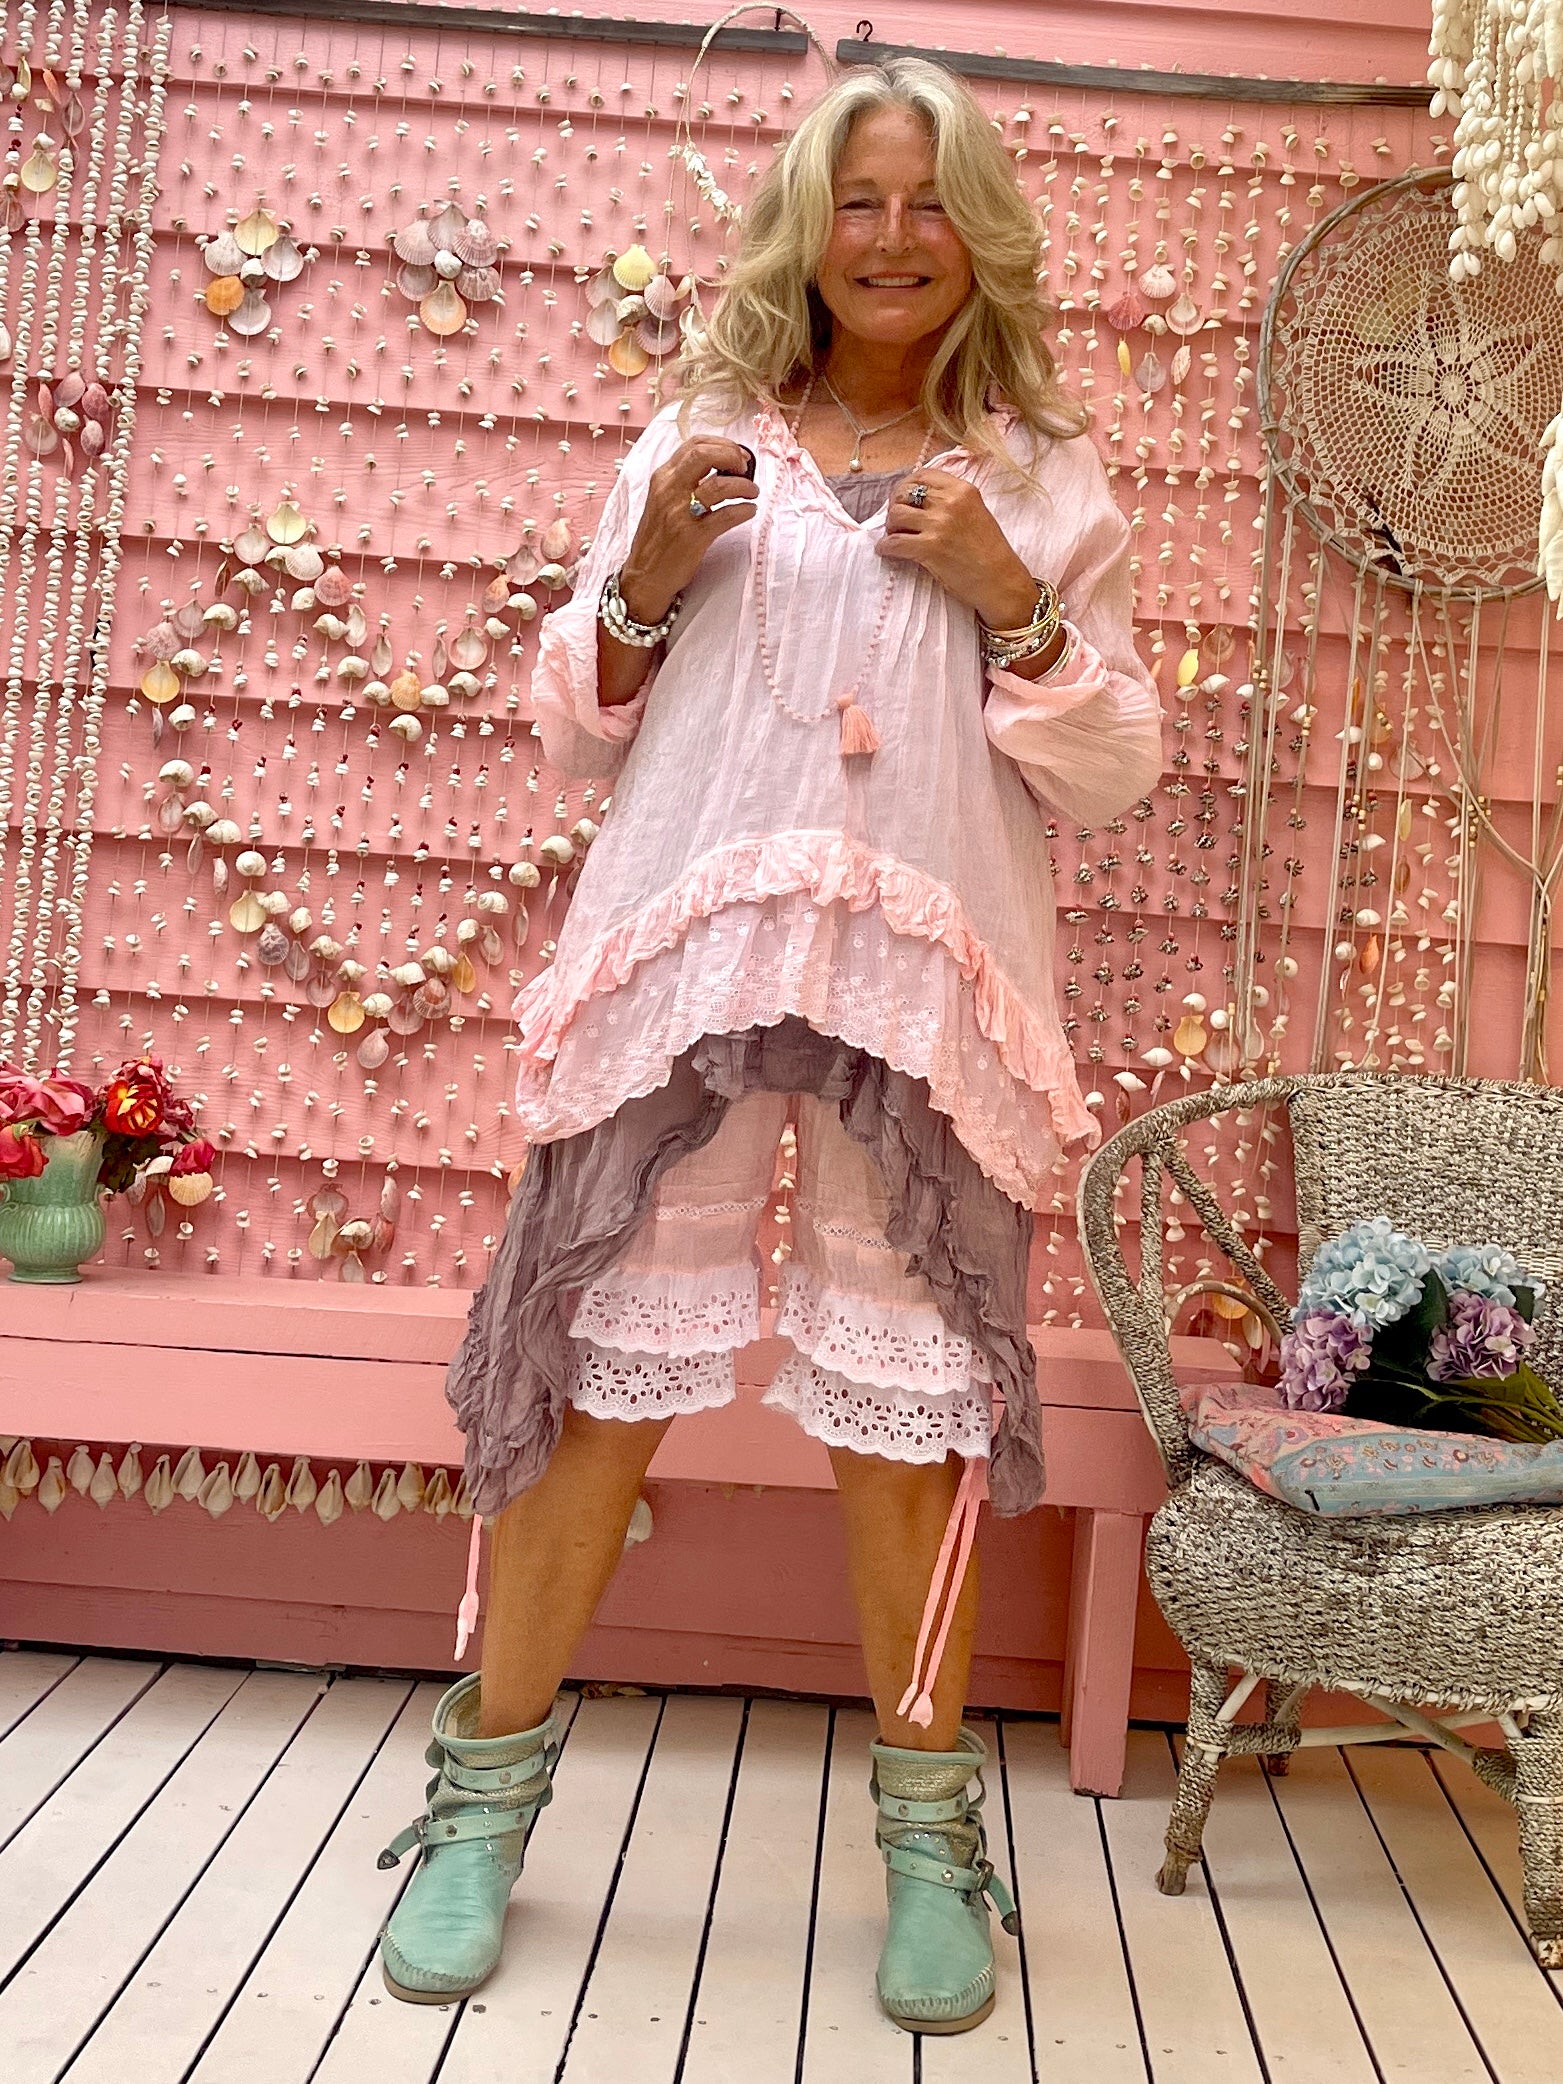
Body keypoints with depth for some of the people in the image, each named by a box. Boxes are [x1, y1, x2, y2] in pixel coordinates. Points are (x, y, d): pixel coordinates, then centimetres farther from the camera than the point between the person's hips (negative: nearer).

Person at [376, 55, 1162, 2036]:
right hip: (685, 948, 0)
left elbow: (1112, 770, 10)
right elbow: (577, 724, 14)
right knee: (605, 1355, 1)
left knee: (907, 1392, 3)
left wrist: (1013, 603, -5)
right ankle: (488, 1789, 17)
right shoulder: (699, 443, 13)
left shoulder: (1044, 481, 13)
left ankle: (929, 1831, 20)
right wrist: (642, 583, -4)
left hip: (925, 979, 0)